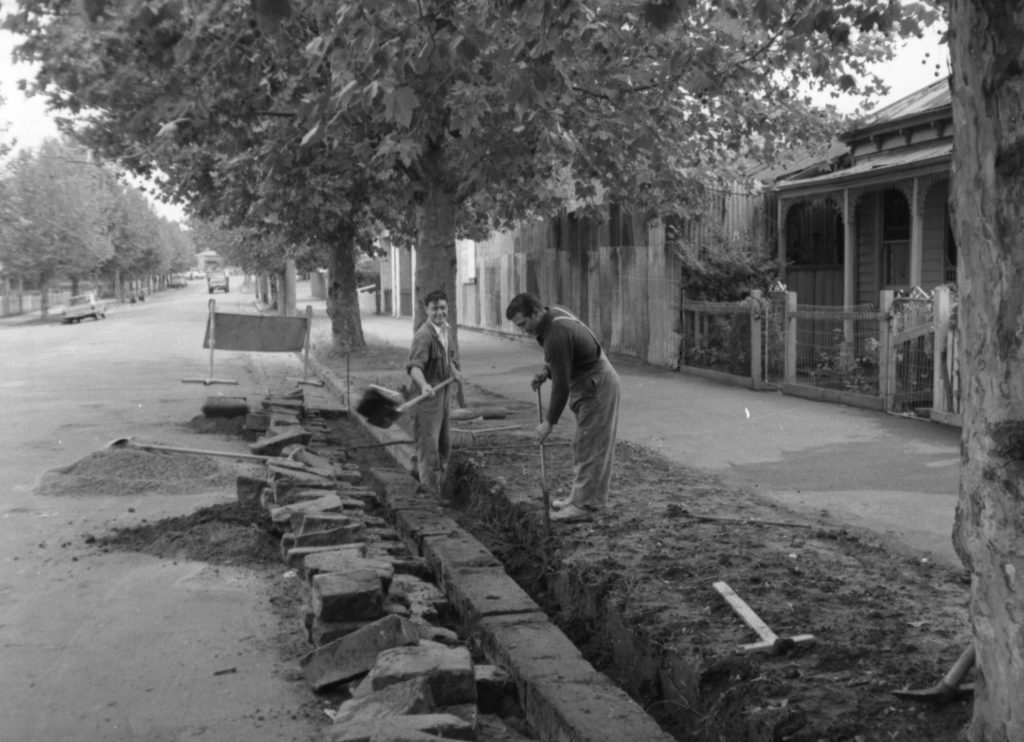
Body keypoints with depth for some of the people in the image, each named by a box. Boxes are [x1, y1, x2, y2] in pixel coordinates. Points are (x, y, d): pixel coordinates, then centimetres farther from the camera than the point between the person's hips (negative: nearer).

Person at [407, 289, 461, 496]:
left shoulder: (444, 330, 8)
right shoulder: (424, 335, -20)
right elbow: (414, 365, -34)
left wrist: (453, 369, 8)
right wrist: (424, 385, -52)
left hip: (443, 396, 9)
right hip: (427, 398, -9)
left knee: (444, 446, 18)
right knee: (428, 449, -5)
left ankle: (440, 491, 33)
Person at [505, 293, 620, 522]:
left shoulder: (556, 335, -28)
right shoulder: (554, 314, 2)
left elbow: (561, 383, -25)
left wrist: (550, 422, -19)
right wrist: (546, 372, 3)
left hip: (596, 388, -10)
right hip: (593, 382, 10)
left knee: (588, 446, -6)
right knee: (584, 445, 16)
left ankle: (583, 506, -2)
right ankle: (579, 495, 24)